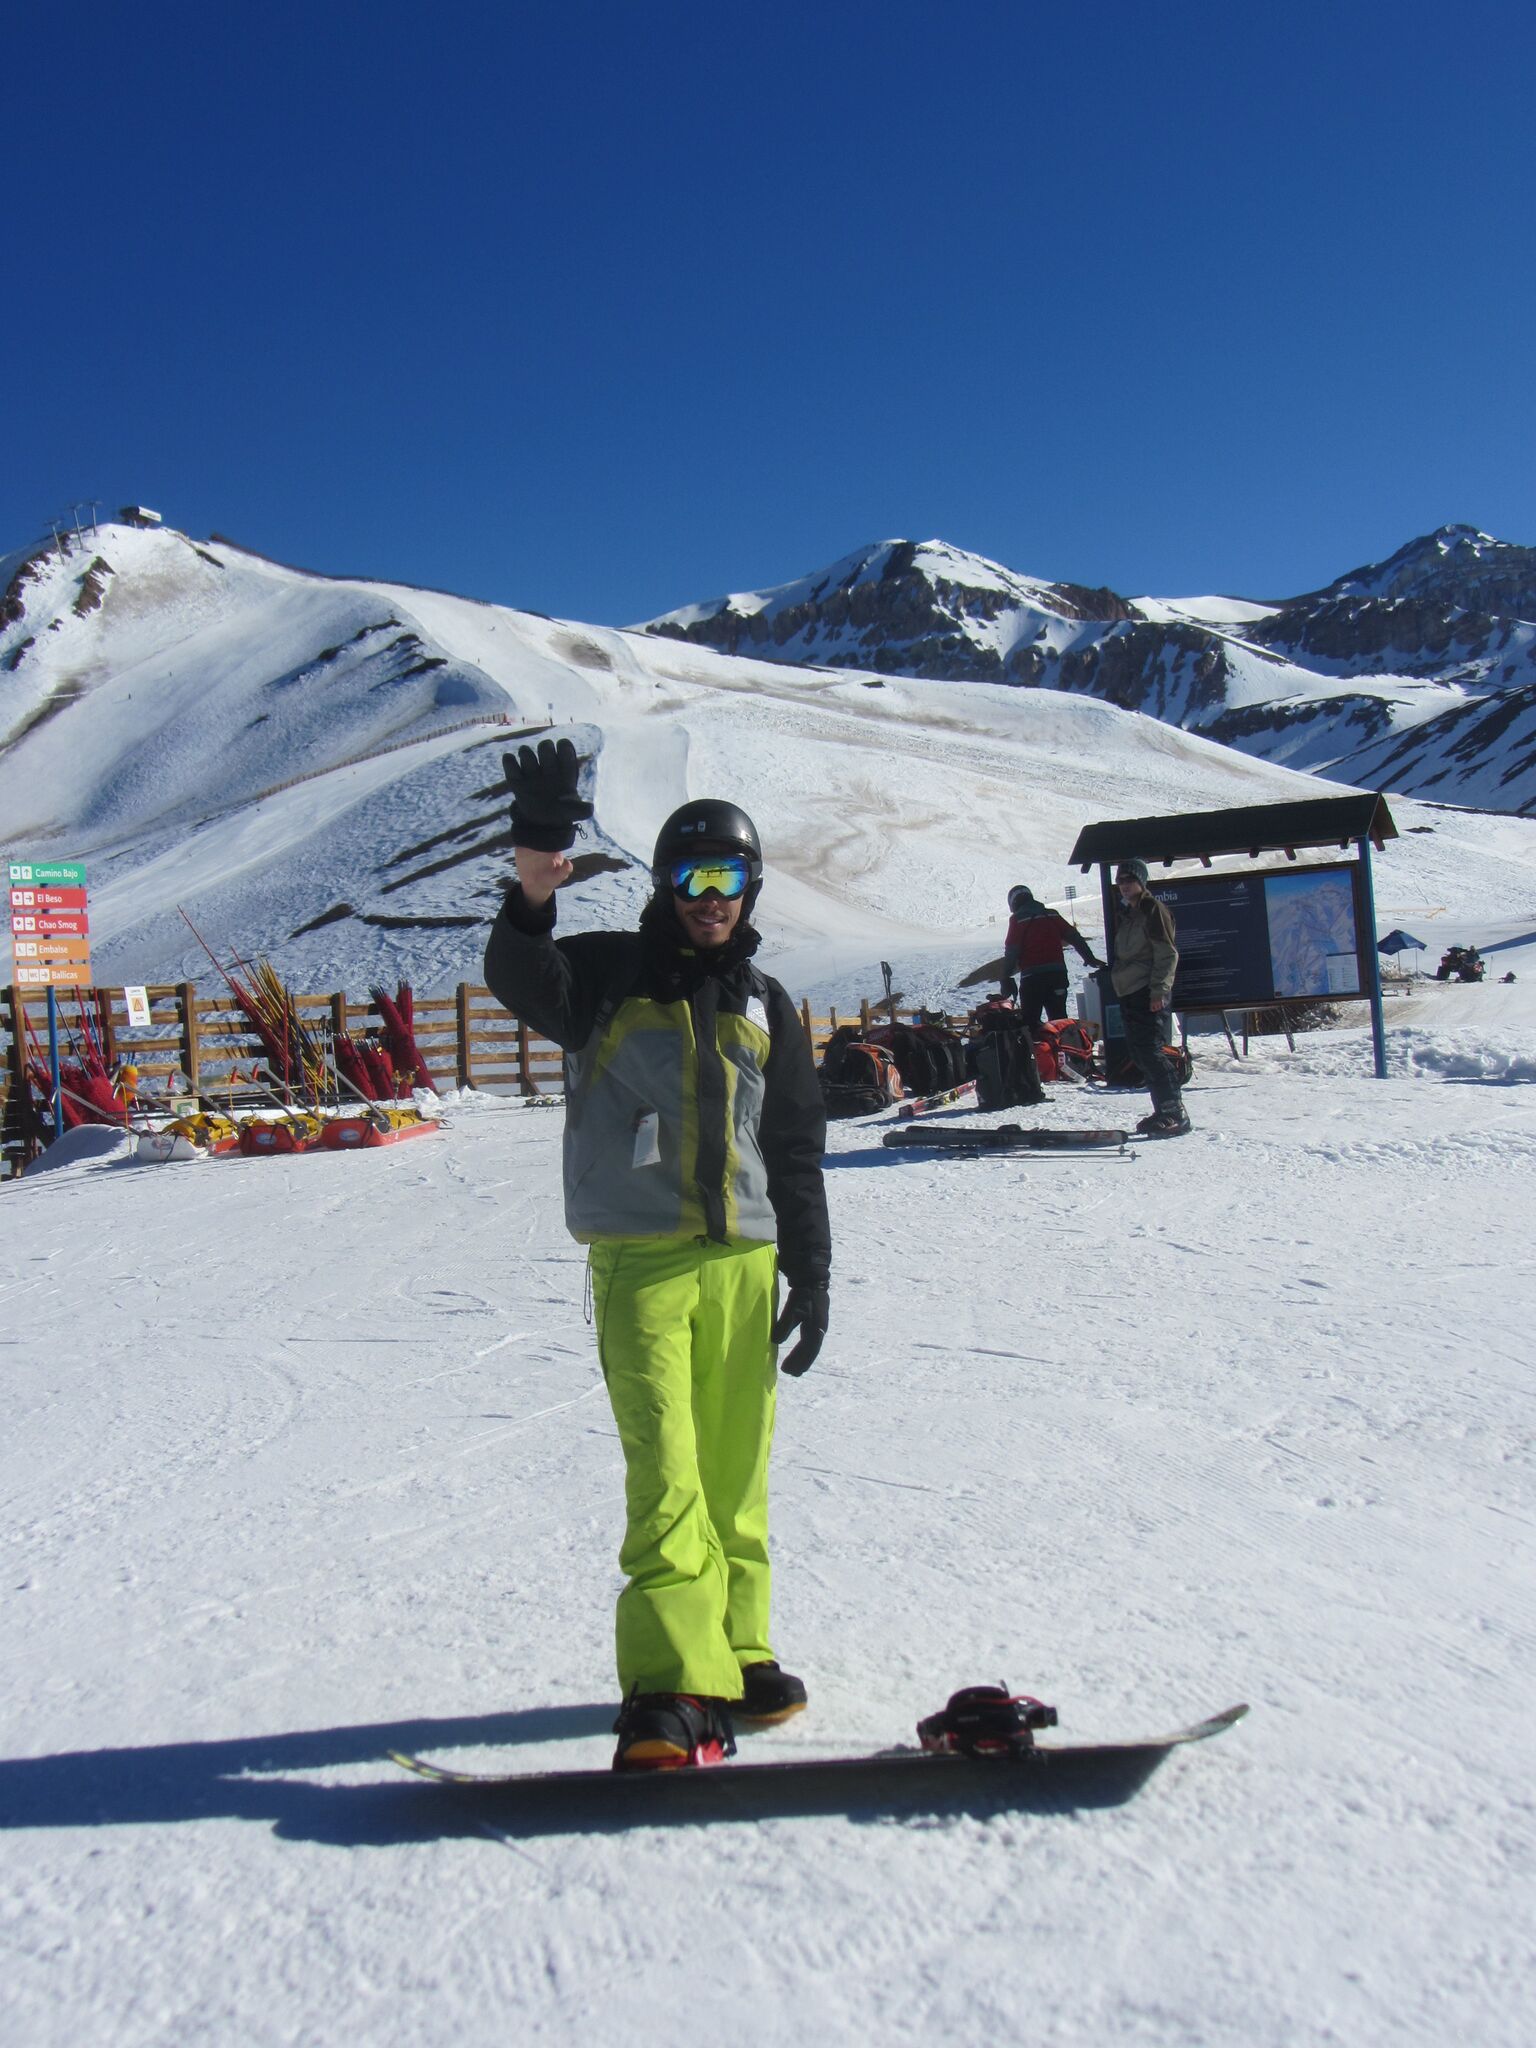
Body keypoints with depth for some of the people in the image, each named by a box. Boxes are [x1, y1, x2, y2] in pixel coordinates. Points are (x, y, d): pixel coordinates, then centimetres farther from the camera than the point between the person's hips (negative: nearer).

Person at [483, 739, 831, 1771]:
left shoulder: (766, 1005, 16)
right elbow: (524, 980, -17)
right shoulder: (610, 973, 5)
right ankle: (670, 1692, -11)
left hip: (743, 1261, 4)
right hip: (640, 1260, -4)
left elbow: (797, 1153, 18)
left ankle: (734, 1655, 24)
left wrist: (810, 1272, 13)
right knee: (667, 1472, -12)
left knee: (736, 1472, 10)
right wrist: (537, 886, -37)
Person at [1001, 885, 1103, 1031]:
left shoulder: (1017, 920, -1)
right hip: (1057, 973, 5)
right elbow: (1075, 937, 10)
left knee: (1030, 1021, 1)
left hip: (1032, 977, -4)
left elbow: (1011, 952, -6)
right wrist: (1090, 958, 15)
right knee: (1059, 1020, 10)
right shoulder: (1052, 915, 12)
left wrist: (1006, 978, -1)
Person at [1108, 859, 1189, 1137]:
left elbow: (1168, 954, -12)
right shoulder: (1124, 913, 19)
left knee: (1150, 1051, -14)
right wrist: (1113, 977, 22)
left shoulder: (1153, 909, -6)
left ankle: (1175, 1113, -12)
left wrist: (1158, 990, -18)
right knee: (1140, 1053, 8)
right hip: (1128, 992, 9)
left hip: (1149, 994, -9)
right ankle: (1163, 1111, 15)